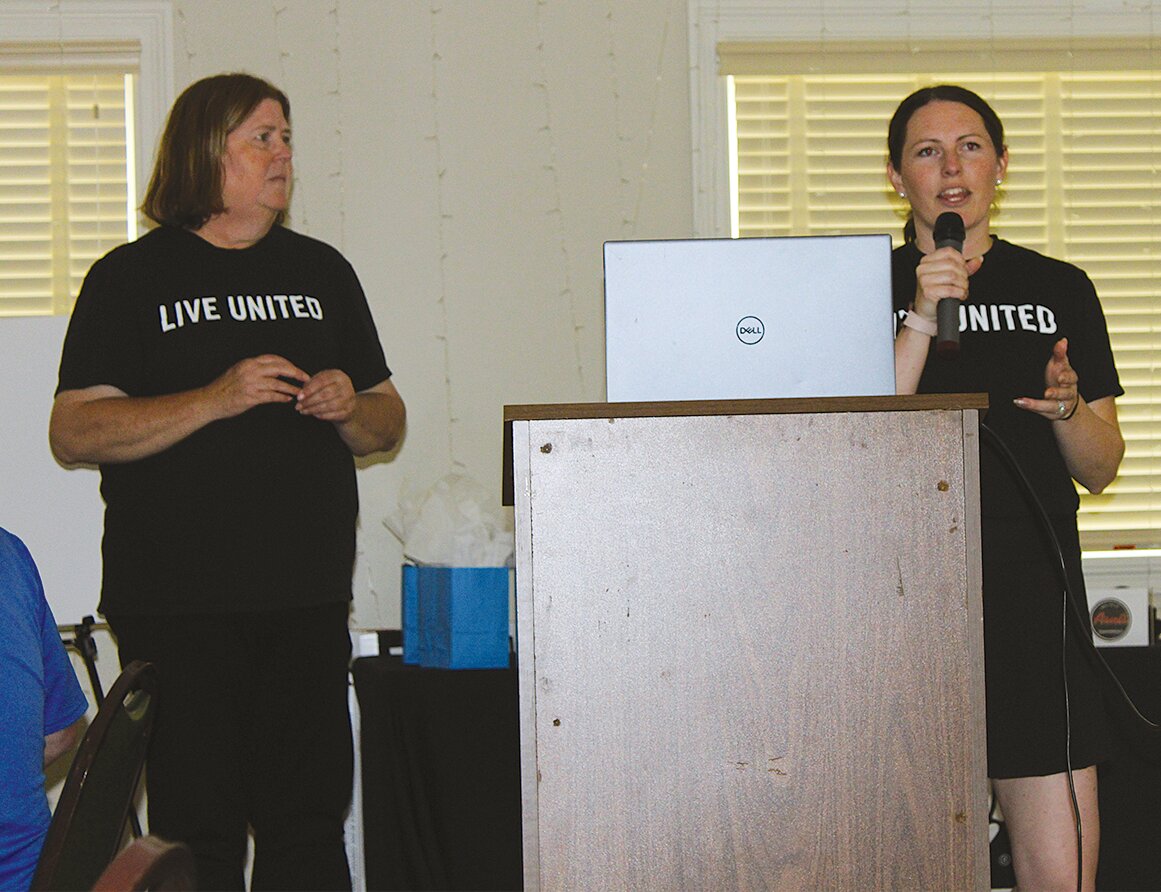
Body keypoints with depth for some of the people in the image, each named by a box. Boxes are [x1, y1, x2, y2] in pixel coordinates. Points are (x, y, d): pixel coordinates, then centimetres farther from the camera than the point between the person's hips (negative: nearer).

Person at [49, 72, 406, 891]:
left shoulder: (322, 272, 17)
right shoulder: (132, 278, 2)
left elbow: (387, 425, 21)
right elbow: (72, 433, -7)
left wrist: (349, 409, -2)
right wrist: (216, 399, -17)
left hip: (308, 605, 4)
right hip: (178, 608, -4)